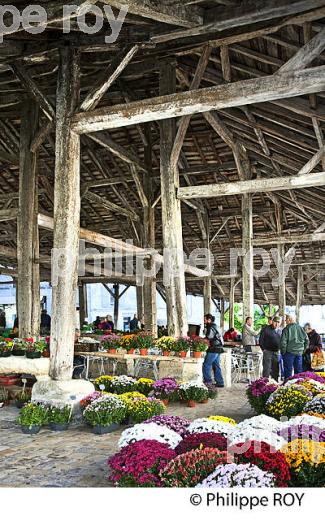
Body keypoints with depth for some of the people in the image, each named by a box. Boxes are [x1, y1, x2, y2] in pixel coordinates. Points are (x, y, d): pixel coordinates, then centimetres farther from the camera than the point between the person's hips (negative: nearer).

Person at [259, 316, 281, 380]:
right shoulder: (266, 329, -4)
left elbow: (281, 341, 19)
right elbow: (261, 340, -2)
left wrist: (279, 349, 8)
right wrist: (263, 349, -5)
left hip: (277, 353, 5)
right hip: (268, 352, -5)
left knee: (275, 370, 10)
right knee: (266, 369, -4)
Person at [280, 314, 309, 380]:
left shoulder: (286, 329, -10)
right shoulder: (300, 328, 6)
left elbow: (283, 342, -15)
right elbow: (307, 340, 11)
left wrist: (283, 352, -3)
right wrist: (303, 349, 17)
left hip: (289, 352, -5)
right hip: (299, 352, 5)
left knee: (288, 370, 2)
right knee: (299, 370, 14)